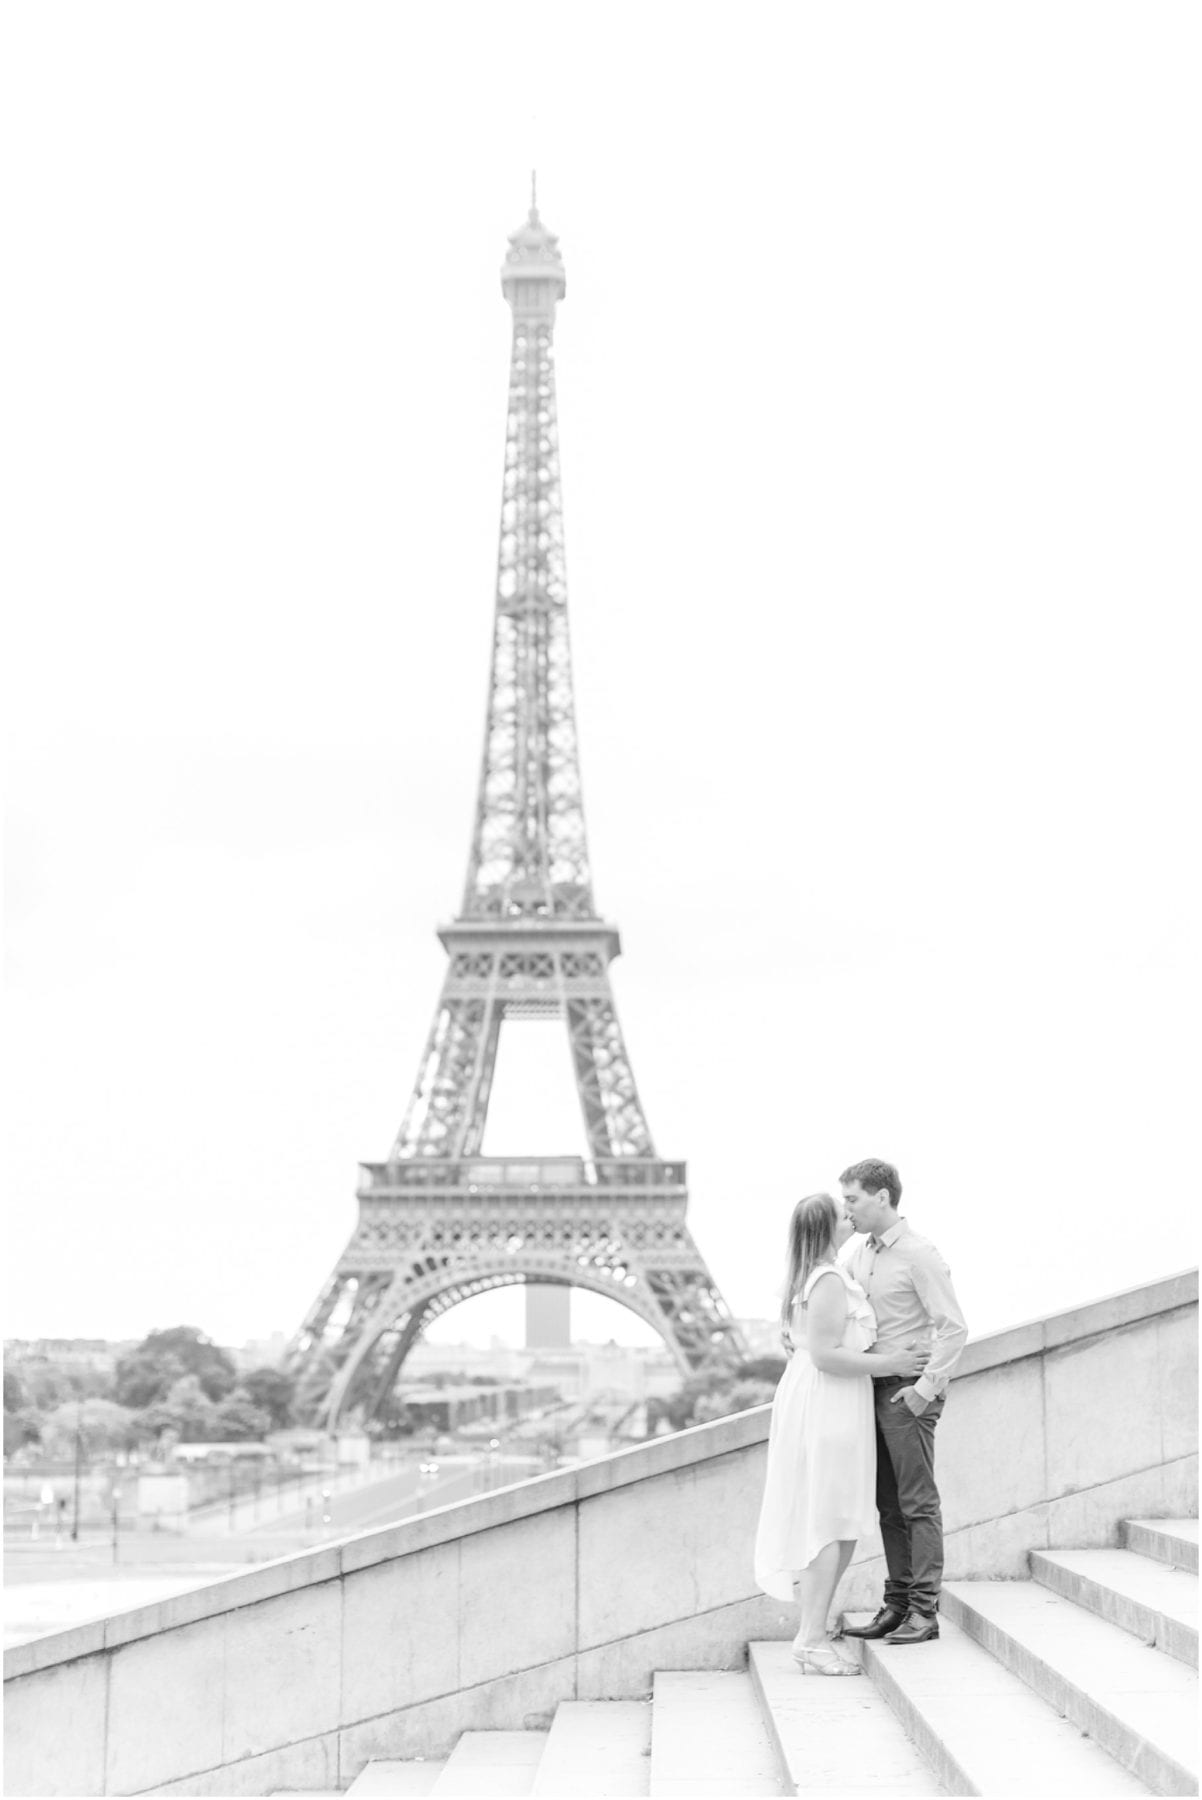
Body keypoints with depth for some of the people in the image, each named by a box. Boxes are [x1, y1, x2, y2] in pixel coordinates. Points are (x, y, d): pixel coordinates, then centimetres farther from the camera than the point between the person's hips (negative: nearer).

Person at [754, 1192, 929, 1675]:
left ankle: (809, 1633, 16)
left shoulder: (803, 1278, 14)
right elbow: (826, 1355, -23)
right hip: (829, 1405, -10)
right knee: (833, 1525, -8)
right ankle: (812, 1639, -8)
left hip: (805, 1399, 10)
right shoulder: (830, 1281, -18)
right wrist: (887, 1363, -15)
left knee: (818, 1524, 13)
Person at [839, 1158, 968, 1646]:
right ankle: (896, 1605, 16)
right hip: (874, 1389, 8)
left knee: (918, 1503, -5)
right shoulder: (859, 1256, 12)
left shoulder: (919, 1256, -13)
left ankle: (924, 1611, -2)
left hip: (908, 1392, -8)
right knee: (888, 1505, 11)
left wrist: (926, 1388, -18)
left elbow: (953, 1328, -15)